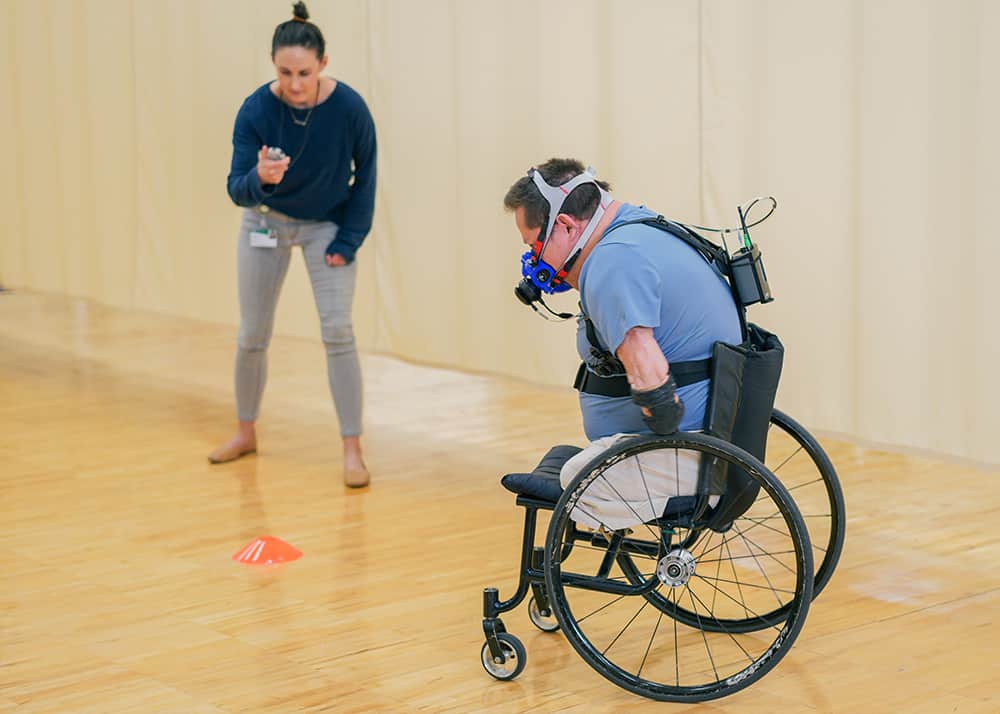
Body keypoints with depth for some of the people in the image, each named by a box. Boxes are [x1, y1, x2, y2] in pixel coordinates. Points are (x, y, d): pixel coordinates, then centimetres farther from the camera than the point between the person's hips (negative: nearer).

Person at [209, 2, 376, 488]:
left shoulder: (349, 108, -25)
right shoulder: (256, 110, -24)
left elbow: (365, 174, -8)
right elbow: (237, 189, -26)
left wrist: (349, 239, -9)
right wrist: (259, 178, -48)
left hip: (327, 225, -1)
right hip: (266, 222, 1)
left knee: (337, 330, -13)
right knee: (252, 336, 7)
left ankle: (352, 450, -7)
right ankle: (245, 433, 28)